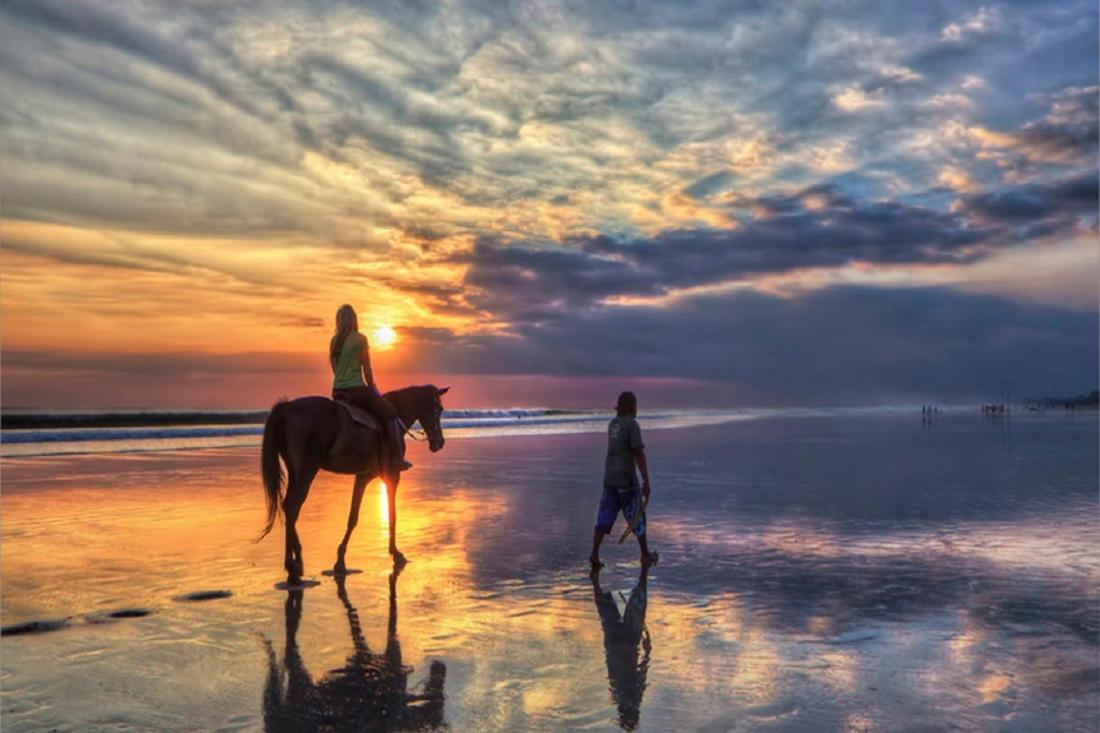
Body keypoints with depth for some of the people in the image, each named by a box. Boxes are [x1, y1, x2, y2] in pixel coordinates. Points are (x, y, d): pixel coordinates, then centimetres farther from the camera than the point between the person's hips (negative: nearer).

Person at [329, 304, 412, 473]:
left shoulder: (334, 341, 10)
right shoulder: (360, 339, -7)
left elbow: (335, 369, 14)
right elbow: (367, 370, -5)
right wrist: (374, 390, 10)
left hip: (337, 391, 7)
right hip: (356, 388, -7)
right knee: (390, 414, 5)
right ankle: (397, 458, -2)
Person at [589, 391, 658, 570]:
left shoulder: (612, 424, 12)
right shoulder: (632, 424, -12)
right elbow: (639, 454, -20)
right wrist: (646, 481, -22)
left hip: (609, 478, 6)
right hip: (626, 479, -6)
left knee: (605, 517, 0)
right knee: (637, 517, 9)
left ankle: (594, 554, -14)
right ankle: (645, 554, 21)